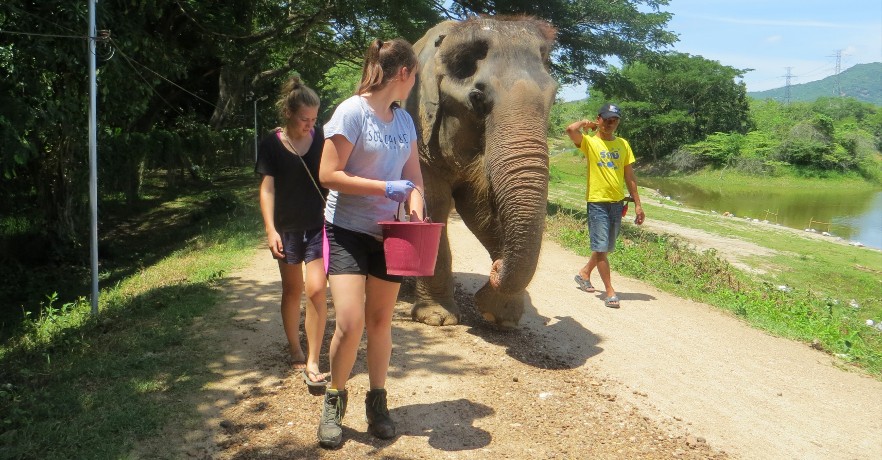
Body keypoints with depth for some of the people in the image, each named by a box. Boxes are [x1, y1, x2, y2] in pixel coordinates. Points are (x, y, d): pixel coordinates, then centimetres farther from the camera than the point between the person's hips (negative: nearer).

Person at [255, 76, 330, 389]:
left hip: (318, 225, 0)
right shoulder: (271, 144, -4)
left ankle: (312, 363, -3)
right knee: (292, 289, 14)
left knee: (316, 289, -11)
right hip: (287, 228, 0)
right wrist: (270, 229, -15)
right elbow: (267, 188, -6)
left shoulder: (321, 138, -2)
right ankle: (295, 351, 32)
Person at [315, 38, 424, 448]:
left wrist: (416, 205, -8)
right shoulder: (352, 111, -13)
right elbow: (329, 174, -16)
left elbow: (413, 172, 13)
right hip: (348, 231, -6)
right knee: (350, 323, -13)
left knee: (381, 320, 10)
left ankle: (377, 402, 25)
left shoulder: (404, 120, 8)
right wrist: (386, 188, -20)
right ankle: (334, 400, 12)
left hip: (388, 233, 6)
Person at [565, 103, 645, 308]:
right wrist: (585, 123, -2)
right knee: (601, 247, -6)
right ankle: (610, 292, 1)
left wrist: (637, 204, 10)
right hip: (597, 201, -5)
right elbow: (570, 130, -24)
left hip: (617, 202, 5)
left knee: (607, 247, 16)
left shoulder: (623, 144, 11)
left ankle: (584, 273, 38)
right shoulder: (589, 142, -2)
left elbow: (629, 176, 13)